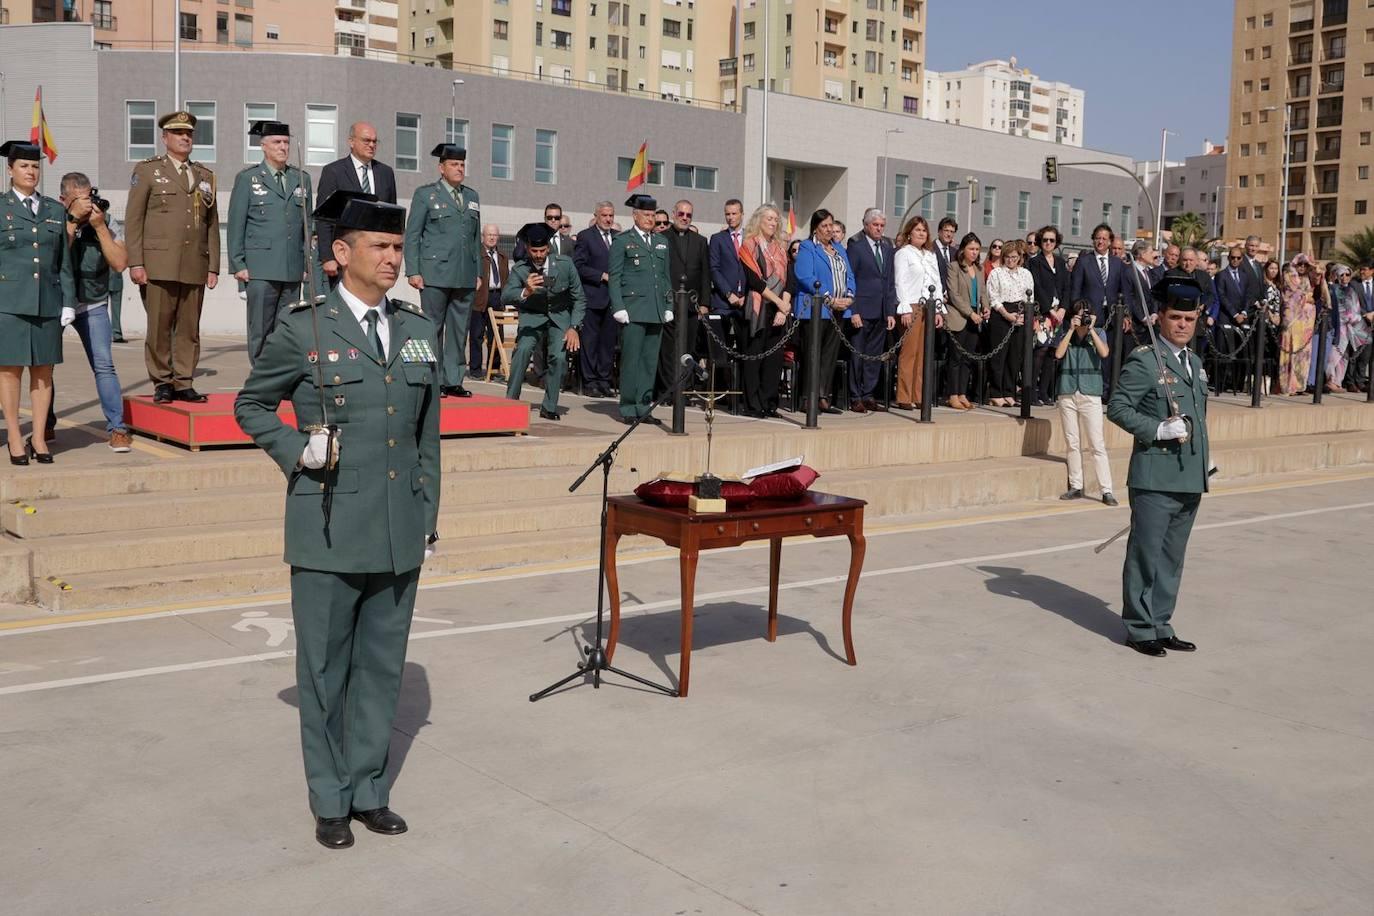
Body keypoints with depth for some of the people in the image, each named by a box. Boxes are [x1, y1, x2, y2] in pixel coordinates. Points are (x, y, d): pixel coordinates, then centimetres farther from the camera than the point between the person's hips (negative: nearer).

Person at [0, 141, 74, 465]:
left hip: (47, 302, 3)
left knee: (43, 370, 4)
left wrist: (68, 301, 6)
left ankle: (39, 439, 10)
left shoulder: (55, 210, 13)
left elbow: (65, 262, 12)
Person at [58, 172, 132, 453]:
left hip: (93, 306, 0)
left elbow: (120, 263, -15)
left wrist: (99, 227, -21)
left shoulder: (105, 222, -5)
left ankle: (117, 429, -8)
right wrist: (73, 219, -26)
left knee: (104, 365, -12)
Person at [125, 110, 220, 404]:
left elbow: (212, 225, 16)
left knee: (189, 328, 3)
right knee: (159, 327, -2)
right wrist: (135, 263, -7)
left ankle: (183, 384, 9)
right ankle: (162, 383, 7)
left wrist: (213, 267, 9)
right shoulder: (147, 170, 7)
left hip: (195, 267, 3)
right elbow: (133, 220, 1)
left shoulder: (205, 176, 18)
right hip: (158, 265, -3)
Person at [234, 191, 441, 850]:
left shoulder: (418, 330, 9)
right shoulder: (304, 330, -3)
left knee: (382, 667, 12)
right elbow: (250, 405, 9)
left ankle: (369, 791, 26)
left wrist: (428, 517, 11)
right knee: (325, 670, 7)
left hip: (400, 535, 4)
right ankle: (330, 802, 22)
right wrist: (296, 450, -7)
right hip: (329, 535, -3)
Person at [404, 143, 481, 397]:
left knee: (459, 330, 6)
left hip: (465, 277, 5)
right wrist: (413, 271, -8)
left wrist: (479, 271, 13)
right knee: (432, 329, 0)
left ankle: (453, 381, 12)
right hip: (435, 275, -4)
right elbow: (411, 235, 0)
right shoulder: (425, 194, 4)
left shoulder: (472, 197, 18)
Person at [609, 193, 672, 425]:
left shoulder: (662, 241, 18)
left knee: (650, 361, 6)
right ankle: (628, 410, 1)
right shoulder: (622, 241, 3)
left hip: (656, 310, 5)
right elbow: (614, 277, -1)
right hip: (633, 310, -5)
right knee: (631, 360, -4)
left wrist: (669, 306, 12)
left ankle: (644, 408, 12)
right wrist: (618, 308, -10)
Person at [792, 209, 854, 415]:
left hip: (838, 311, 7)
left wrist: (849, 297, -4)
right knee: (812, 356, -5)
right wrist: (830, 299, -17)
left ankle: (823, 398, 11)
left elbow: (849, 276, 17)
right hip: (815, 310, -7)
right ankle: (809, 399, -2)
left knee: (830, 356, 7)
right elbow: (805, 277, -14)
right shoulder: (807, 248, -3)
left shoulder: (840, 249, 19)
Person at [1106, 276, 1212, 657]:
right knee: (1146, 554, 0)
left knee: (1172, 557, 13)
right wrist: (1158, 430, -21)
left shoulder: (1195, 363, 17)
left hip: (1191, 478, 8)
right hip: (1155, 477, -8)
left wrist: (1205, 458, 19)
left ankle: (1161, 625, 23)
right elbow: (1117, 408, -13)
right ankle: (1140, 629, 10)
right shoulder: (1143, 360, -8)